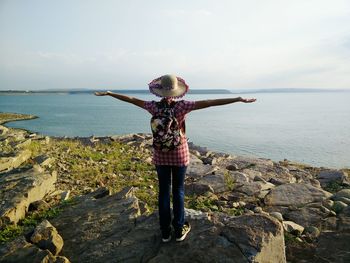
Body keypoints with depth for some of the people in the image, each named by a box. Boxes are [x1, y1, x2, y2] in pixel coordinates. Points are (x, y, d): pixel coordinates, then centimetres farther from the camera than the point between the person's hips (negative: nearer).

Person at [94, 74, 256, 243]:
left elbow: (131, 99, 2)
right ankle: (179, 230, 25)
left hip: (161, 154, 2)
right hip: (179, 154, -1)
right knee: (178, 191, 12)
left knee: (163, 191, 12)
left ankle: (165, 232, 24)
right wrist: (239, 99, -16)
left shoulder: (154, 107, -9)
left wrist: (108, 93, 15)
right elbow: (208, 102, -17)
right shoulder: (181, 106, -15)